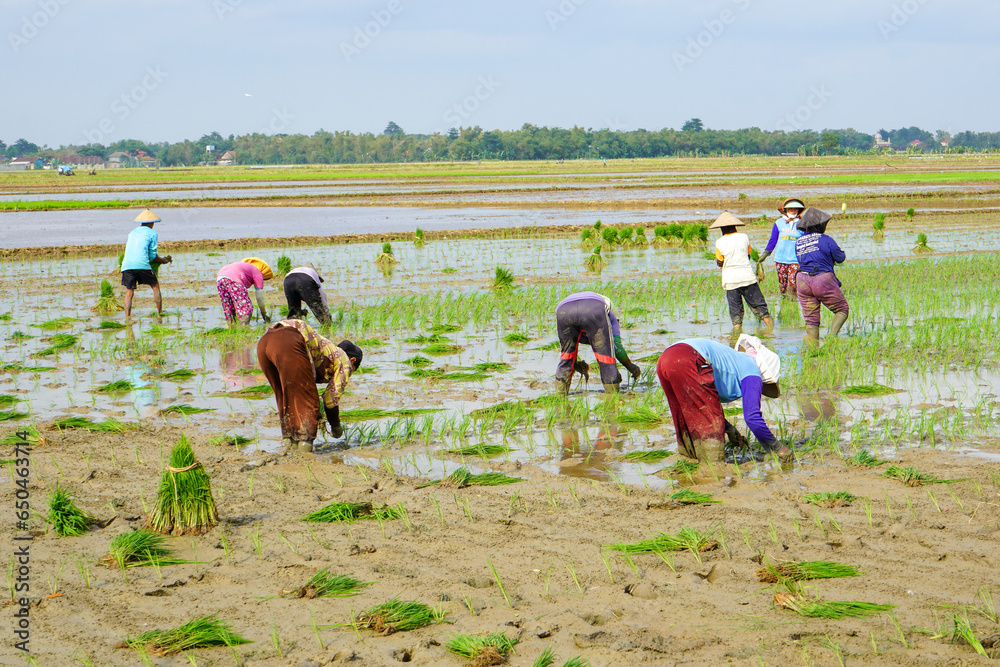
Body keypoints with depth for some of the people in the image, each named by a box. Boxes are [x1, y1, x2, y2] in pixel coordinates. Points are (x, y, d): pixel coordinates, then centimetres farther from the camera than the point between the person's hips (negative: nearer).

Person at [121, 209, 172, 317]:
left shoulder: (132, 233, 25)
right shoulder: (152, 234, 9)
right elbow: (153, 256, 5)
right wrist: (164, 260, 24)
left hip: (127, 265, 4)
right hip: (142, 264, -4)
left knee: (129, 293, 5)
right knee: (155, 286, 13)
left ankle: (127, 316, -8)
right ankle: (160, 313, 12)